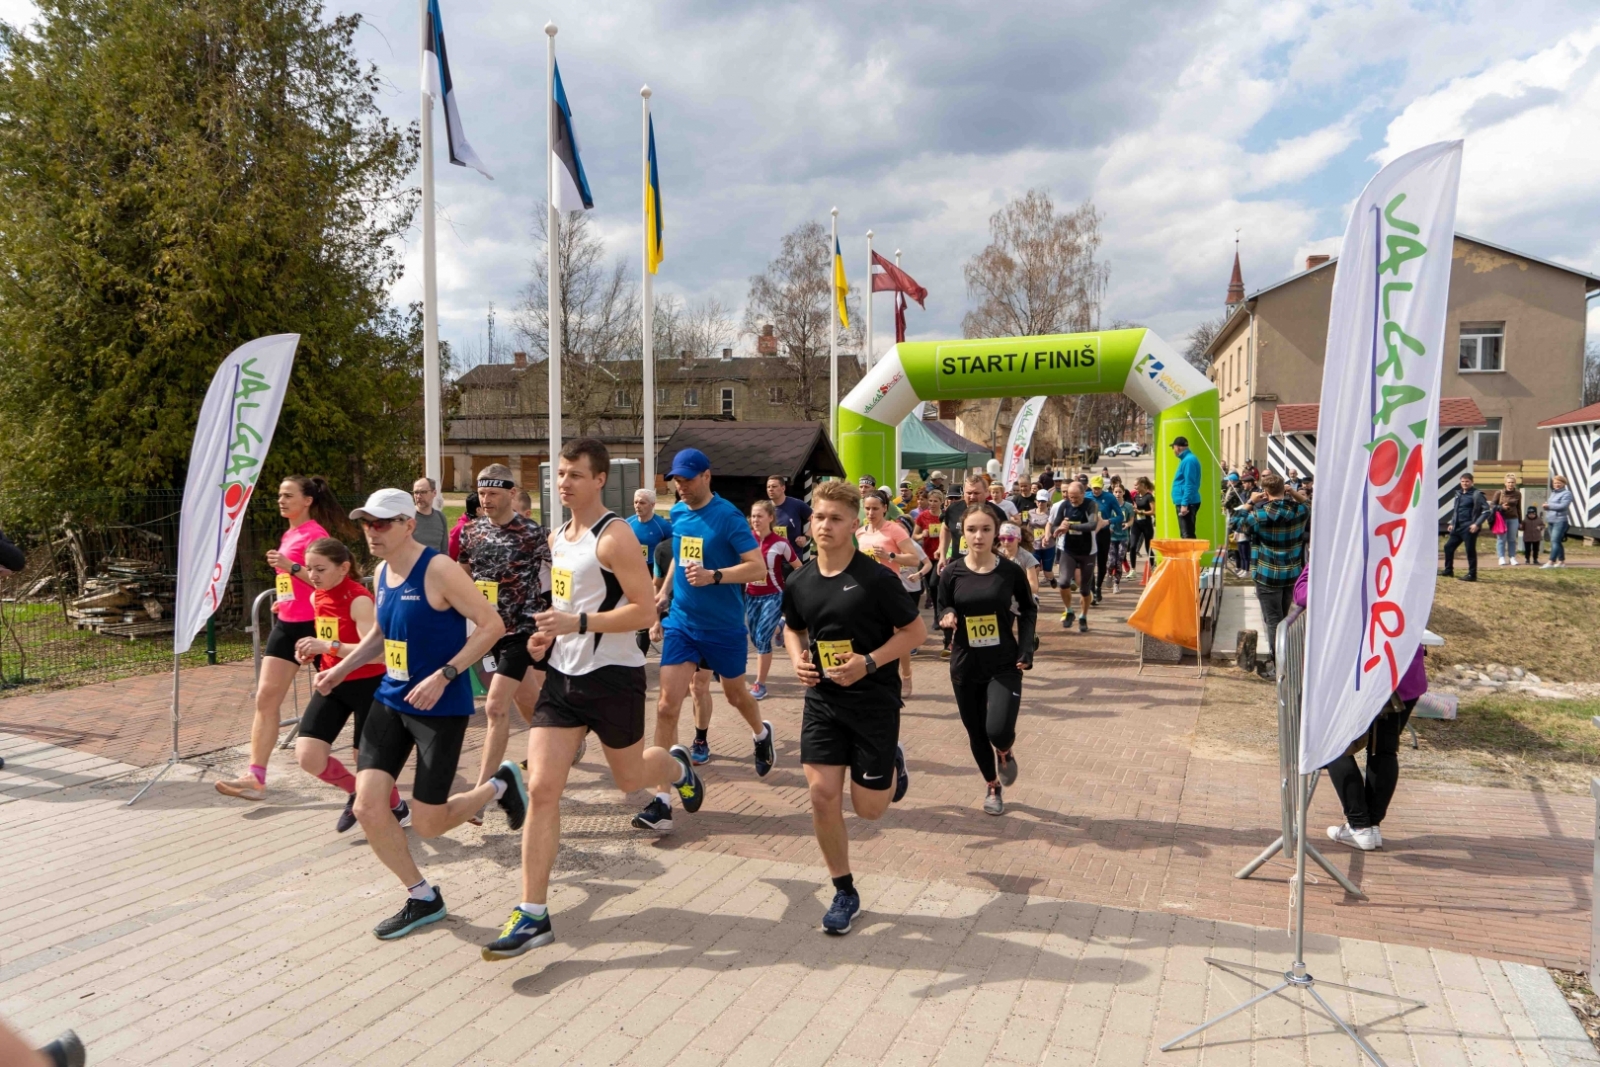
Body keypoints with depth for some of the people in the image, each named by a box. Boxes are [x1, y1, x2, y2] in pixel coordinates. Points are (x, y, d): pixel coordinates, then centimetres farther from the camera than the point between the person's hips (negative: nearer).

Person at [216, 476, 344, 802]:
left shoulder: (315, 533, -12)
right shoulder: (288, 535, 14)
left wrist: (291, 567, -29)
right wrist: (283, 601, 15)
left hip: (312, 625, -8)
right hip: (286, 623, 8)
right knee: (266, 697, -2)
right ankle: (256, 777, -4)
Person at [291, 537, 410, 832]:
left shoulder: (359, 600, -21)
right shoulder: (317, 597, 3)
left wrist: (329, 646, -36)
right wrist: (312, 652, 0)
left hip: (367, 685, -7)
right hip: (332, 684, 7)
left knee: (366, 759, 5)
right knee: (307, 756, -7)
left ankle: (398, 809, 33)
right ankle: (356, 793, 21)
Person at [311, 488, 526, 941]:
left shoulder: (438, 570, -18)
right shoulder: (381, 573, 7)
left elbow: (492, 624, -20)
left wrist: (444, 675, -25)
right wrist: (341, 669, 11)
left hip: (441, 708, -7)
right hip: (390, 700, 8)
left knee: (427, 824, -1)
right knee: (368, 808, -1)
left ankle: (499, 785, 28)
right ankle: (422, 899, 19)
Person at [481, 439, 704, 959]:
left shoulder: (614, 536, -15)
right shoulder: (557, 537, 10)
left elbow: (645, 610, -20)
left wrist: (577, 623, -26)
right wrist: (548, 634, 7)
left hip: (612, 677, -6)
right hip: (562, 675, 7)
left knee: (630, 778, 14)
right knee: (541, 788, -4)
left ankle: (677, 765, 51)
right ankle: (533, 915, 1)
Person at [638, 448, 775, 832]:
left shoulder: (728, 517, -16)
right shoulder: (677, 513, 3)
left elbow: (758, 568, -20)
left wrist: (713, 576, -30)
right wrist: (665, 590, 15)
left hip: (724, 627, -4)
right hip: (681, 623, 4)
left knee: (735, 693, 20)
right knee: (667, 706, -7)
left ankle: (761, 734, 55)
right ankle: (663, 799, -3)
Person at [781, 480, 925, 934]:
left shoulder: (876, 578, -15)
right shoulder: (799, 582, -1)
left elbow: (915, 631, -8)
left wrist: (869, 662, -20)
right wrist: (797, 659, -4)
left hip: (874, 701, -3)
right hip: (822, 700, 3)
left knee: (868, 807, 4)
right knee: (822, 794, -5)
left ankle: (893, 764, 40)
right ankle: (844, 891, 16)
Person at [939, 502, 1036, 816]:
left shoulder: (1011, 570, -9)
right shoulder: (952, 572, -7)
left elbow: (1029, 609, 6)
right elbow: (942, 610, 4)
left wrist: (1026, 649, -4)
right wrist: (947, 617, -20)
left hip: (1005, 665, -2)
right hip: (965, 665, 2)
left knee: (999, 731, -17)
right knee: (976, 733, 12)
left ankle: (1006, 752, 22)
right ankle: (992, 786, 39)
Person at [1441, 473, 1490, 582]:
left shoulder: (1476, 495, -9)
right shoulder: (1458, 494, 13)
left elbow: (1486, 510, -13)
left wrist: (1477, 524, -19)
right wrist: (1452, 523, 17)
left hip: (1469, 528, -8)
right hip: (1457, 527, 8)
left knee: (1470, 551, -3)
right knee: (1448, 546, 11)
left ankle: (1472, 574, 4)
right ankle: (1448, 570, 23)